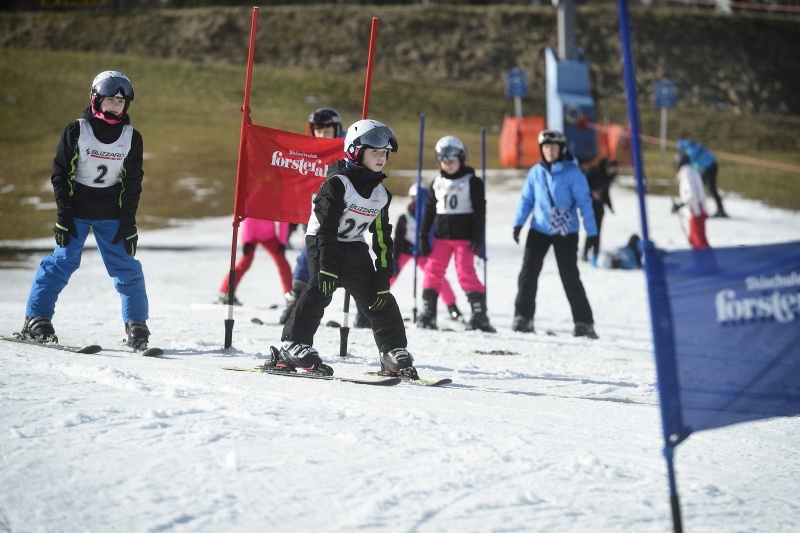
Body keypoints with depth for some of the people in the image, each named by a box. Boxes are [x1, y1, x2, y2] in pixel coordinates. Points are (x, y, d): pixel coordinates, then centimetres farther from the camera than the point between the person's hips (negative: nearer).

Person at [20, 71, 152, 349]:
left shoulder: (131, 137, 1)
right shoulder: (76, 131, -6)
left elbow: (132, 183, 5)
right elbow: (61, 174, -3)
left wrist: (128, 222, 0)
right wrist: (63, 215, -8)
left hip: (111, 213, 2)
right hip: (76, 209, -2)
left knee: (126, 266, -2)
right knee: (63, 261, -7)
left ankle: (137, 325, 7)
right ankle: (36, 319, 2)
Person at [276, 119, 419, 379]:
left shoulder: (381, 194, 5)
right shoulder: (338, 183, -16)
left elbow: (382, 239, 8)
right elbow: (327, 228, -20)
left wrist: (383, 278, 1)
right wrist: (328, 266, -27)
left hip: (354, 248, 6)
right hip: (322, 243, -6)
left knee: (380, 299, 0)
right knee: (320, 290, -25)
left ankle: (394, 352, 10)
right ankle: (292, 347, -24)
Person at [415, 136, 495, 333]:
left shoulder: (472, 182, -1)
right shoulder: (437, 183, 12)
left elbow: (480, 211, -4)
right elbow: (429, 210, 14)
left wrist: (478, 237, -11)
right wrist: (423, 236, 8)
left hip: (464, 236, -4)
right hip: (441, 235, 5)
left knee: (466, 272, -12)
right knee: (433, 270, -2)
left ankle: (479, 313, -9)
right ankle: (428, 312, 3)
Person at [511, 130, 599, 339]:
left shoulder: (572, 172, -7)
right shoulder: (536, 172, 4)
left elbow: (584, 202, -6)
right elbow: (526, 200, 9)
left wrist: (592, 233, -9)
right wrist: (518, 224, -3)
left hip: (566, 231, -3)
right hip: (539, 229, 3)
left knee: (570, 277, -4)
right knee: (528, 272, -2)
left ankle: (583, 322, 4)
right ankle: (523, 317, 9)